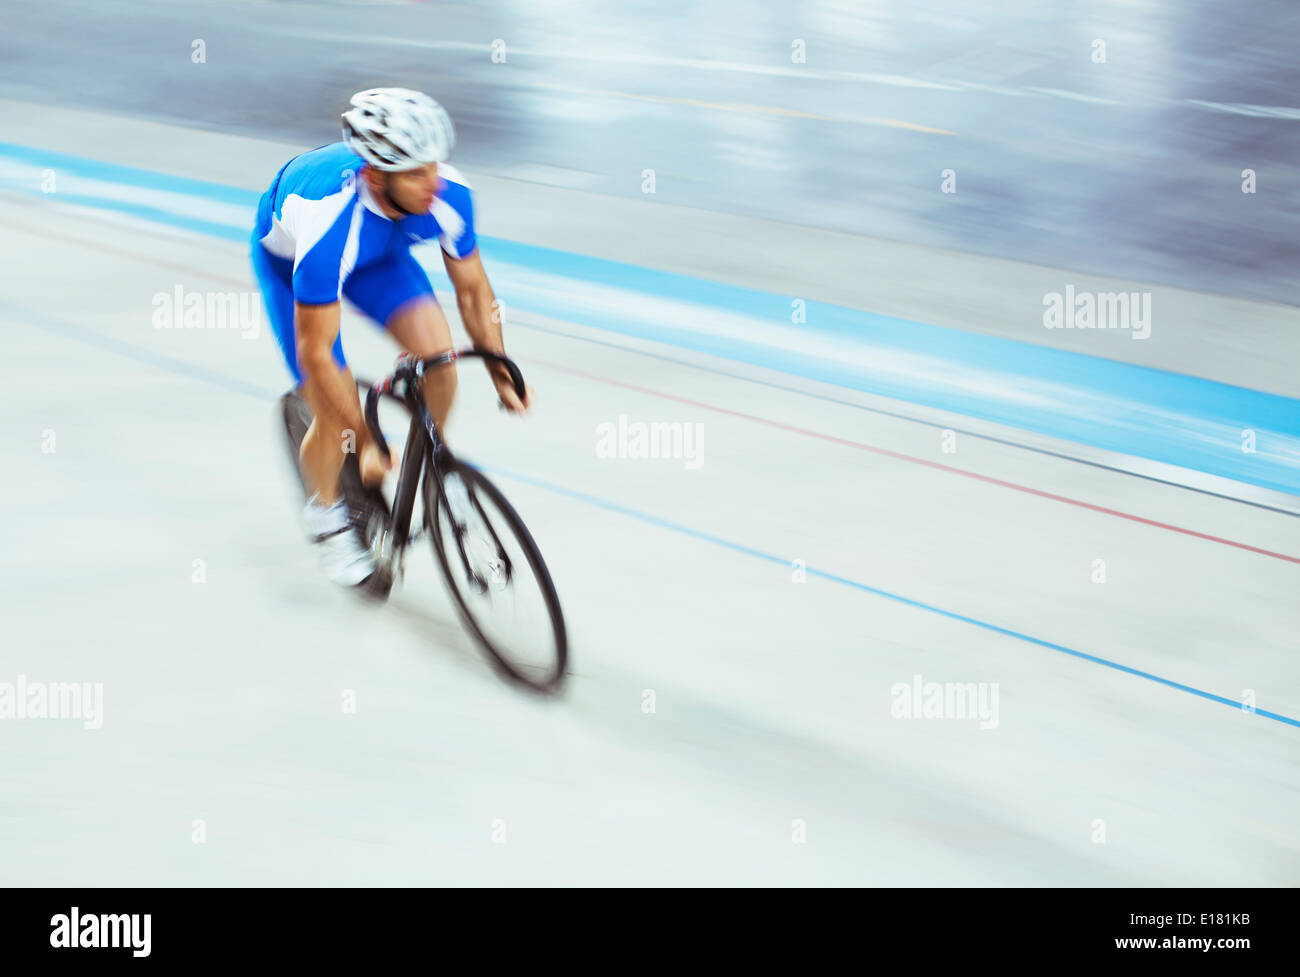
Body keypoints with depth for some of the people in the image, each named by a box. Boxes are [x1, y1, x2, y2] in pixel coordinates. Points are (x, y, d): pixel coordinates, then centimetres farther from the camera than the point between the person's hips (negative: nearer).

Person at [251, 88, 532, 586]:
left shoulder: (449, 193, -32)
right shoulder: (330, 221, -45)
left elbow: (471, 288, -11)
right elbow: (315, 352, -36)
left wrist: (501, 372, -14)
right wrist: (364, 443, -32)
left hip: (380, 251, 4)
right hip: (290, 259, -4)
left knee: (438, 351, -21)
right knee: (335, 415, -11)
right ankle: (326, 513, 21)